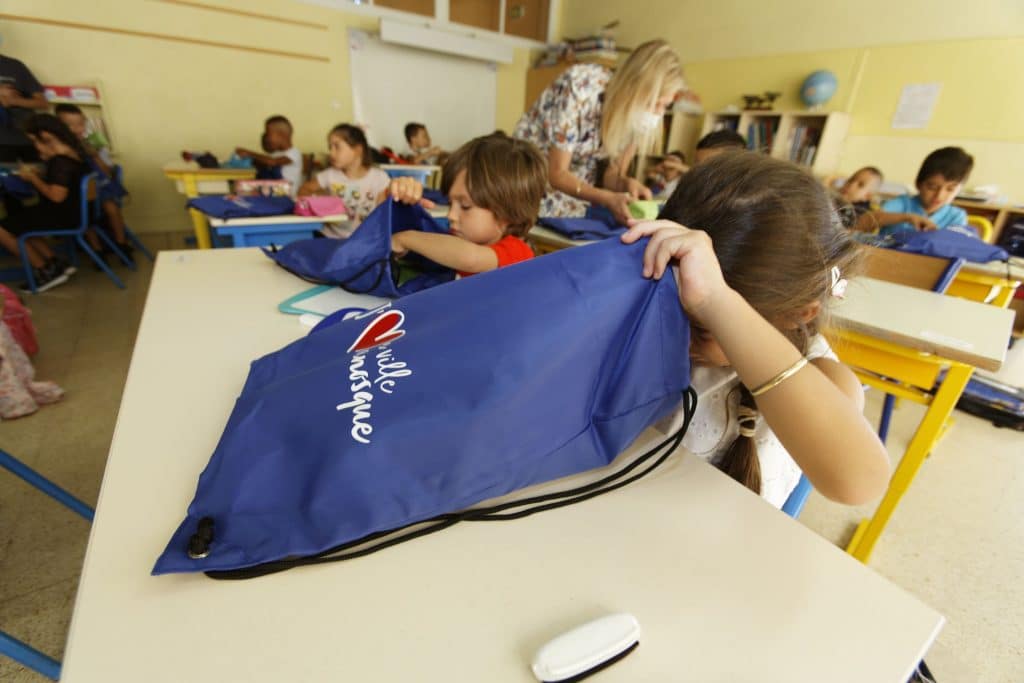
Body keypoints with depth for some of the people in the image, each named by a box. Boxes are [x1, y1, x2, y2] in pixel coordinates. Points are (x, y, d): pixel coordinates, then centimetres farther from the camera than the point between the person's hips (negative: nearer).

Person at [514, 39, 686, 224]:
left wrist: (627, 183, -28)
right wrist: (608, 199, -37)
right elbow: (556, 173, -24)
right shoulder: (580, 88, -26)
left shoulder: (645, 113, -10)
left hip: (578, 186, 4)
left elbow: (613, 174, -4)